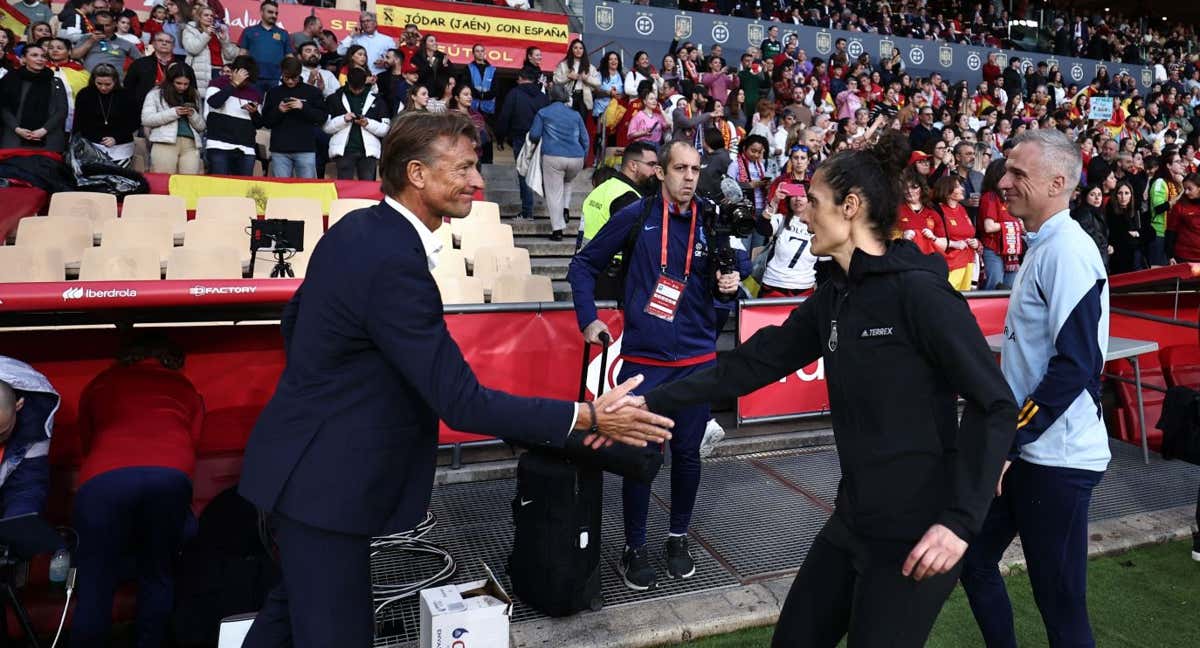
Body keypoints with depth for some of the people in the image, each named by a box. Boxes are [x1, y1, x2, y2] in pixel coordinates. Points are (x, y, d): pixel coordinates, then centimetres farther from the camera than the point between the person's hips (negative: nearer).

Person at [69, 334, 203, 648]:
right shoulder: (186, 389, 32)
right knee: (158, 576, 16)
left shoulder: (98, 384, 34)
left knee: (96, 585, 7)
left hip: (105, 478, 0)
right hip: (170, 476, 0)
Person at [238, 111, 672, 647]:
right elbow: (459, 401, -28)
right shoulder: (395, 263, -28)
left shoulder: (358, 228, 3)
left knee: (296, 605, 26)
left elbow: (294, 318, 15)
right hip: (324, 479, -10)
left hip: (306, 459, 10)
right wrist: (587, 418, -25)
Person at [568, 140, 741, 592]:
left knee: (687, 453, 12)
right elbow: (583, 265, 3)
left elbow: (717, 282, 13)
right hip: (643, 359, -2)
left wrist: (728, 284, -10)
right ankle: (634, 548, 20)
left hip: (698, 359, 3)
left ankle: (679, 538, 31)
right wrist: (588, 319, -7)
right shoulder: (636, 216, -4)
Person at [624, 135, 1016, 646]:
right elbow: (752, 362, 6)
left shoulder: (918, 290, -17)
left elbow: (994, 405, -16)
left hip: (915, 534, -7)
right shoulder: (834, 297, 6)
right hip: (853, 521, 8)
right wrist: (652, 404, 2)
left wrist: (960, 521, -21)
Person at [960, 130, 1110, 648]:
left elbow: (1077, 364, -23)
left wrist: (1010, 440, -20)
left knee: (1060, 603, 4)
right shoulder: (1042, 248, 12)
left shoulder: (1068, 252, -17)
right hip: (1024, 449, 9)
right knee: (974, 560, 17)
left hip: (1056, 456, -9)